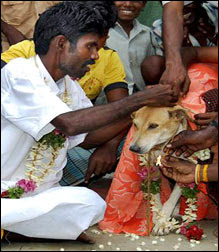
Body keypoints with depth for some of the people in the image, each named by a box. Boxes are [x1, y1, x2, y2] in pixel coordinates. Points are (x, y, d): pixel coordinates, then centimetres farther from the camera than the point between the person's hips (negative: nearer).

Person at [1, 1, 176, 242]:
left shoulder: (71, 87, 9)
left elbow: (86, 138, 15)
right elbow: (69, 123, -27)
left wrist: (142, 108, 3)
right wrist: (141, 98, -21)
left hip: (38, 194, 8)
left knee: (92, 204, -21)